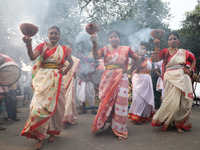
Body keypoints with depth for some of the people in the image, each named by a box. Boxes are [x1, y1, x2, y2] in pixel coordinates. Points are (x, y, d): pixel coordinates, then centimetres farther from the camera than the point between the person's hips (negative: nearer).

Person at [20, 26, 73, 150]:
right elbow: (33, 57, -11)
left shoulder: (63, 49, 10)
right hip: (43, 78, -2)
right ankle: (40, 136, -2)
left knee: (55, 105, 5)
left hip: (56, 79, 2)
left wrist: (65, 72, 9)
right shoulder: (42, 45, 6)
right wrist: (29, 45, -28)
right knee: (41, 104, -12)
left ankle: (52, 132, 21)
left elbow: (71, 62, 22)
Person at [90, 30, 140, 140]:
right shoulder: (105, 49, 8)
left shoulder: (125, 49, 6)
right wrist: (94, 43, -22)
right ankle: (101, 124, 28)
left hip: (121, 78, -1)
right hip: (107, 78, 2)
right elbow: (96, 56, -11)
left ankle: (120, 130, 11)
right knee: (106, 102, 8)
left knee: (120, 102, -3)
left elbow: (138, 59, 12)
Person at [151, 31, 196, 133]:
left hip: (182, 78, 4)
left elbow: (193, 61, 26)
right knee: (172, 101, -10)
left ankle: (179, 124, 19)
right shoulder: (165, 51, 6)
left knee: (184, 102, 2)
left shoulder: (183, 52, 14)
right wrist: (156, 47, -19)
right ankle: (161, 120, 11)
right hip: (170, 78, -3)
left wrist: (190, 69, 8)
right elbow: (156, 59, -12)